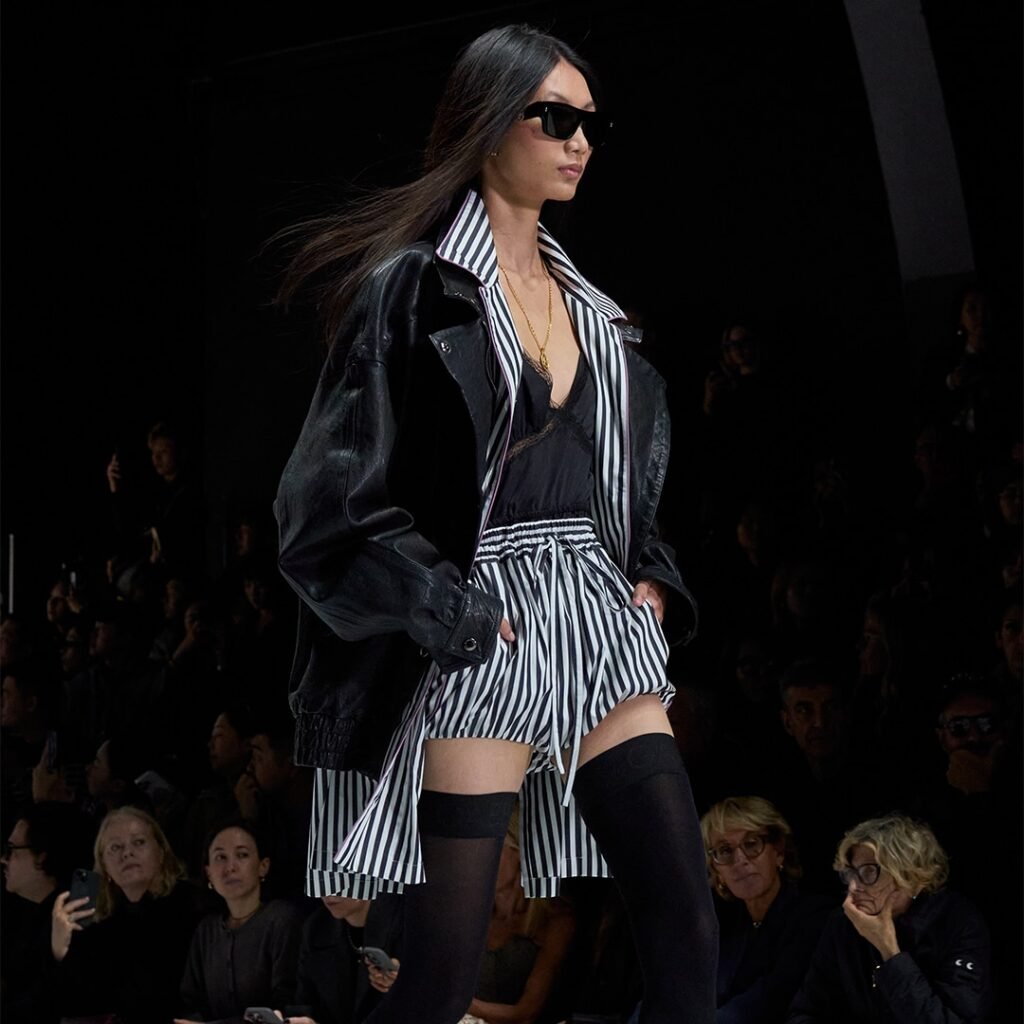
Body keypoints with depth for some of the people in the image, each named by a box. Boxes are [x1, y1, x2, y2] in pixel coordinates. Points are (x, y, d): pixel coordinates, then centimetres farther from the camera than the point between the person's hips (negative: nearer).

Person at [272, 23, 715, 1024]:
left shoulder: (584, 302, 18)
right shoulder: (413, 287, -3)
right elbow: (335, 493, -8)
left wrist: (650, 579, 10)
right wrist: (455, 616, -13)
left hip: (602, 622, 6)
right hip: (480, 639, -6)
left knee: (687, 934, -4)